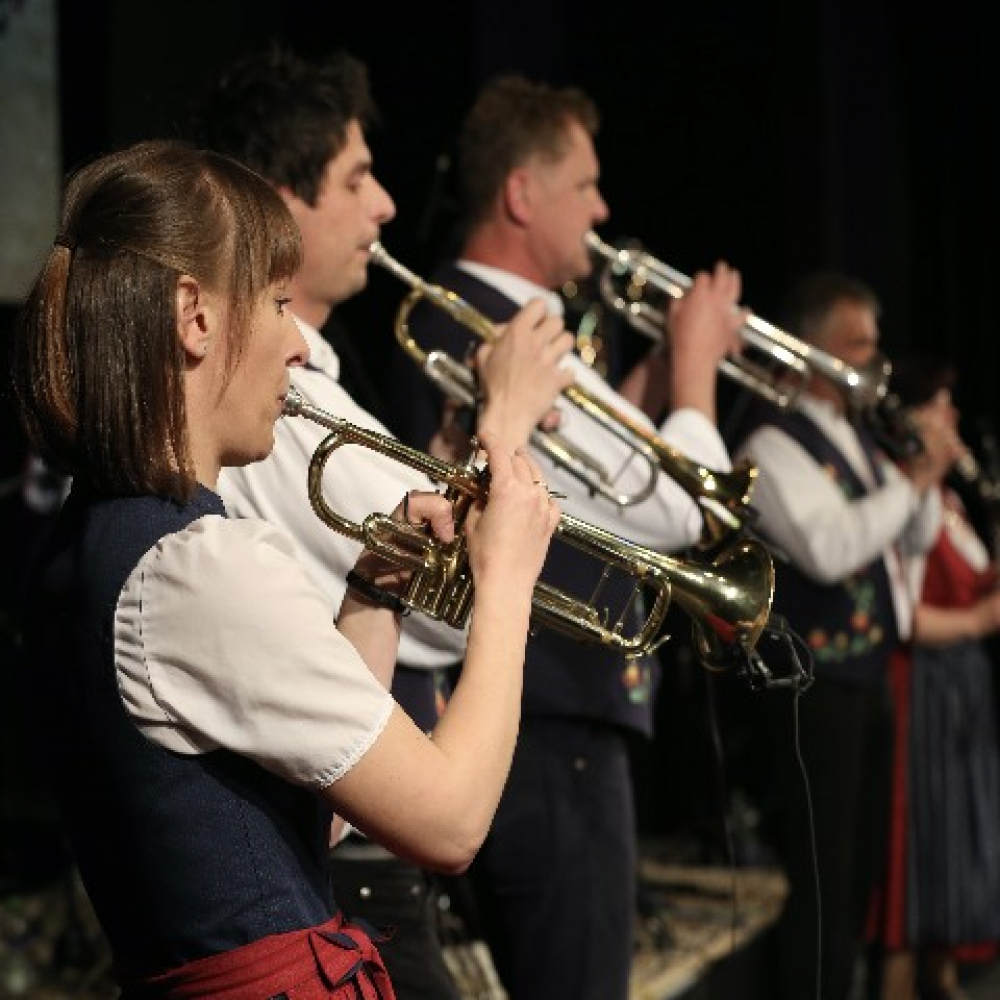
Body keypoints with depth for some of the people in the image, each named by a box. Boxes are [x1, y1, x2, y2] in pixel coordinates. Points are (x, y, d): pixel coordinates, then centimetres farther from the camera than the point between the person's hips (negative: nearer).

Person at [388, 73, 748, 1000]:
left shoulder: (445, 318, 12)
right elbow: (680, 509, -20)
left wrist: (666, 370, 11)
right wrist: (696, 359, -5)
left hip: (507, 713, 11)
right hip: (552, 727, -11)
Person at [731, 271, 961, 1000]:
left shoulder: (857, 435, 14)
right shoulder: (774, 443, -13)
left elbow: (914, 539, 19)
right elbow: (828, 549, -26)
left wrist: (926, 482, 0)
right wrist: (910, 481, -19)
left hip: (868, 670, 9)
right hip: (816, 681, -9)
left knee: (862, 860, 15)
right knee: (821, 874, -5)